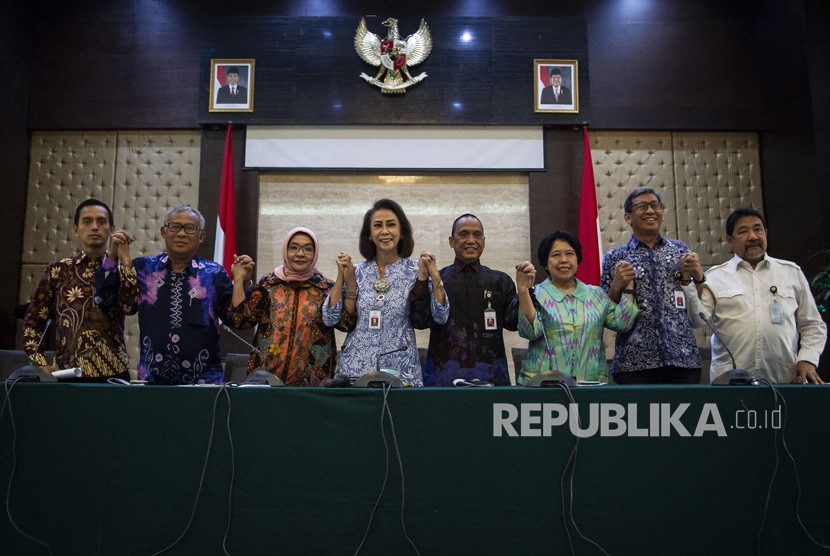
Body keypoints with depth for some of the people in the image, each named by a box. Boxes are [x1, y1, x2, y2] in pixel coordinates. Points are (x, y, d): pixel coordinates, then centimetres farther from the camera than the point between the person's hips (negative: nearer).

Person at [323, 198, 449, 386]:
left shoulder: (416, 270, -1)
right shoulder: (357, 272, 4)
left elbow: (441, 317, -7)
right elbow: (329, 319, -1)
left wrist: (434, 276, -17)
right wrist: (342, 277, -7)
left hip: (400, 370, -1)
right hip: (356, 367, 2)